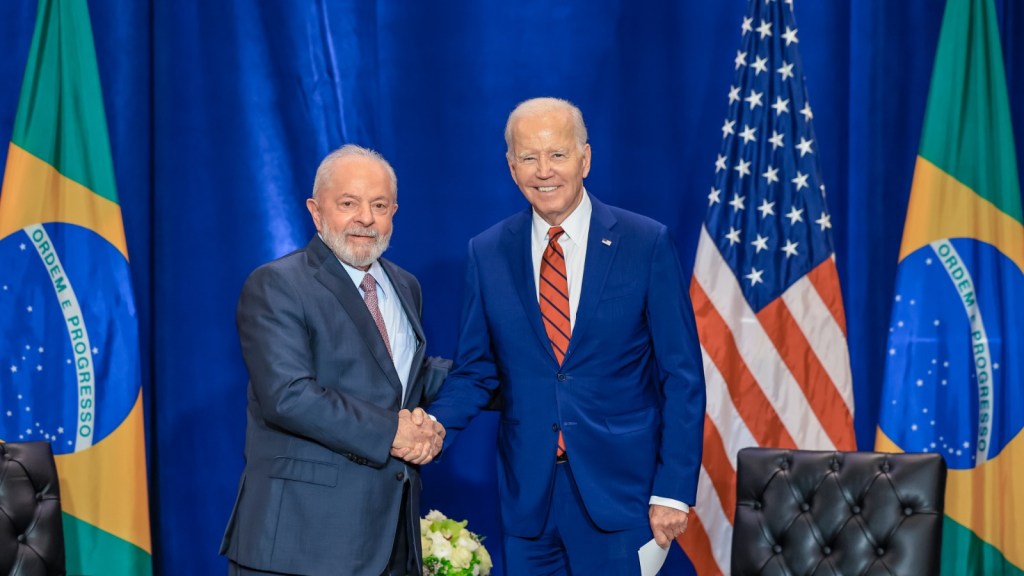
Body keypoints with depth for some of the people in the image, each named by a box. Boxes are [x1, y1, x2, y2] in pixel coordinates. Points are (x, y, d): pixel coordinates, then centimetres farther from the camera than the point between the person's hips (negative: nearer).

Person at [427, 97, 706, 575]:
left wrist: (673, 491, -8)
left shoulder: (647, 244, -4)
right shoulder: (487, 253, 3)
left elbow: (682, 376, -4)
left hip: (620, 488, -2)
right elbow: (476, 370, 8)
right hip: (527, 495, 3)